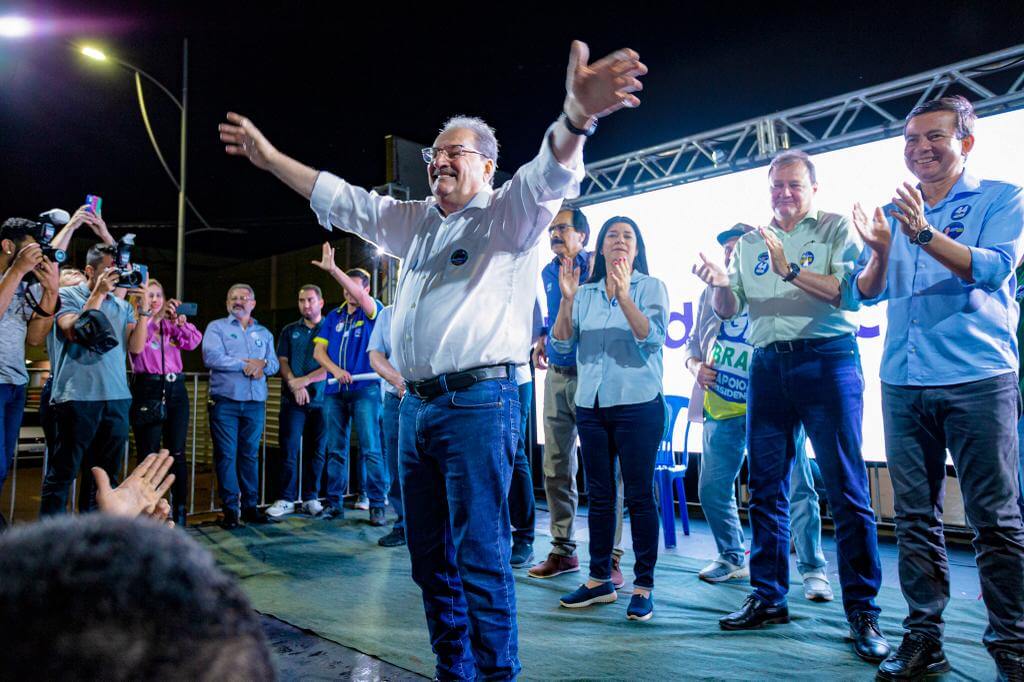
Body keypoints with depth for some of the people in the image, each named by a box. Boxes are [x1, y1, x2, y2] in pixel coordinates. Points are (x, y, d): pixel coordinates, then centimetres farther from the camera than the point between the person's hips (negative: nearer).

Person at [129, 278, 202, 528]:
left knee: (177, 453, 3)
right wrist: (145, 313, -16)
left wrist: (180, 321, -9)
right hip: (148, 390, -3)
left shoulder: (171, 324, 18)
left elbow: (193, 342, 3)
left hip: (175, 390, 3)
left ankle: (180, 509, 8)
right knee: (148, 454, -2)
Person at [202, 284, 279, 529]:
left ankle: (250, 506, 12)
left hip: (255, 402, 3)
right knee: (226, 455, -3)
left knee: (250, 454, 6)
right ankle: (230, 509, 3)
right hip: (225, 401, -3)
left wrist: (262, 366, -13)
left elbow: (274, 363, 10)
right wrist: (246, 364, -9)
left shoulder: (264, 333, 19)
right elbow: (211, 357, -10)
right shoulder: (216, 327, 7)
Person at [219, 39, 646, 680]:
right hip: (417, 404, 8)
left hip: (478, 403, -8)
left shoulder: (509, 214, 0)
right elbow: (341, 199, 26)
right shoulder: (416, 221, 21)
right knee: (430, 554, 13)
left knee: (479, 554, -6)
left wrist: (576, 119, -41)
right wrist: (269, 156, 26)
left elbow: (550, 175, -20)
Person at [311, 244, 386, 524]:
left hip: (365, 389, -4)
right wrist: (336, 370, -10)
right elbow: (319, 351, 9)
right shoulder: (334, 316, 14)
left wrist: (333, 269, -27)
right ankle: (334, 503, 14)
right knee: (335, 450, 7)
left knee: (371, 449, -7)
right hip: (334, 390, 4)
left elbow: (361, 297, -20)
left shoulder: (373, 312, 3)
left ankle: (377, 505, -3)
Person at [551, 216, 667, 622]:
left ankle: (643, 585, 10)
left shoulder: (651, 287, 1)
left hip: (637, 404, -4)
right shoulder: (585, 293, 11)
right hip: (591, 405, 4)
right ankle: (599, 579, 21)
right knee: (599, 495, 11)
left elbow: (652, 337, -15)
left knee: (639, 496, -1)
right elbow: (562, 344, 2)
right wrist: (566, 299, -11)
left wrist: (623, 295, -26)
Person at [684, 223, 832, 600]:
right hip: (722, 409, 5)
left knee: (797, 488, -3)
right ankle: (732, 558, 28)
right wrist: (696, 366, 2)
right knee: (712, 488, 8)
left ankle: (813, 569, 12)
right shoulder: (711, 293, 13)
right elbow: (693, 343, 21)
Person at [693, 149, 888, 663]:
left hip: (827, 358, -4)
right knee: (766, 486, 7)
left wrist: (790, 270, -20)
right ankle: (769, 597, 19)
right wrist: (719, 285, -8)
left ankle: (862, 611, 6)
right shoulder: (749, 242, 17)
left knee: (846, 488, -4)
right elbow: (729, 309, 13)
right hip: (768, 365, 5)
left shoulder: (836, 228, 4)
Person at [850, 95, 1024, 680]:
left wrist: (924, 234, -25)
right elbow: (866, 292, 8)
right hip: (903, 385, 4)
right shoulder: (895, 214, 16)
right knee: (915, 517, 7)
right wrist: (880, 252, -12)